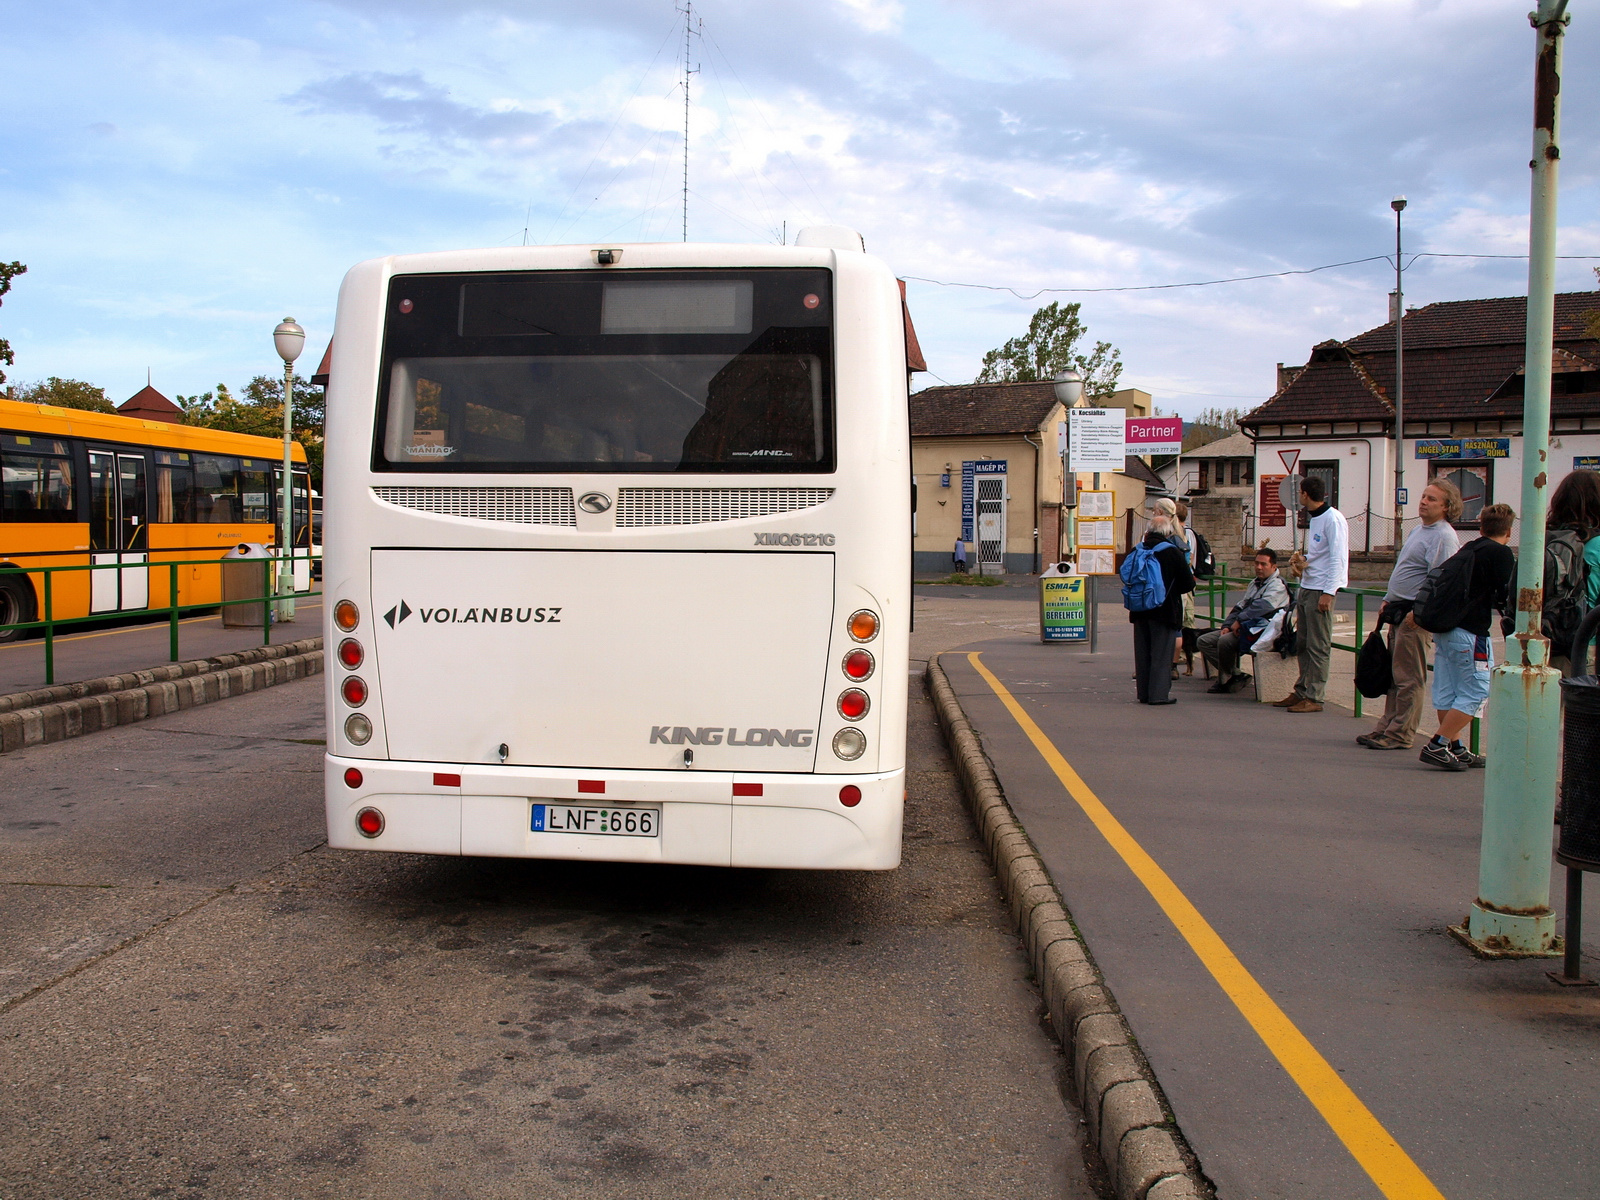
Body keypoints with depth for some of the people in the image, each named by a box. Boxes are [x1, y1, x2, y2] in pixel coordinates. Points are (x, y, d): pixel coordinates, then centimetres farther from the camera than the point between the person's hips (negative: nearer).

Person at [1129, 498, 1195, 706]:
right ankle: (1158, 694, 2)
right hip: (1165, 609, -4)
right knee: (1162, 652, 2)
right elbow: (1188, 584, -7)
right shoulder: (1173, 552, -11)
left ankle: (1144, 693, 17)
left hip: (1140, 610, 4)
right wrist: (1172, 589, 11)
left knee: (1143, 652, 11)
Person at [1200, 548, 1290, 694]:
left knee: (1225, 641, -34)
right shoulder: (1255, 583, 23)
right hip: (1243, 628, 10)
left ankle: (1225, 679, -11)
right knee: (1204, 640, -2)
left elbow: (1262, 606, -25)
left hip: (1260, 631, -10)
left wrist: (1239, 621, -24)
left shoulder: (1278, 585, -7)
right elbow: (1239, 607, 22)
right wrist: (1226, 625, 6)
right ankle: (1236, 674, -7)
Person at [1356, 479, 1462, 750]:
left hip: (1417, 616, -10)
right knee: (1394, 675, 13)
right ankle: (1386, 728, 19)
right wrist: (1387, 601, 19)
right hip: (1399, 611, 10)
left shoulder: (1444, 537, -12)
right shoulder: (1419, 531, 19)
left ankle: (1401, 734, 1)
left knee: (1409, 677, -4)